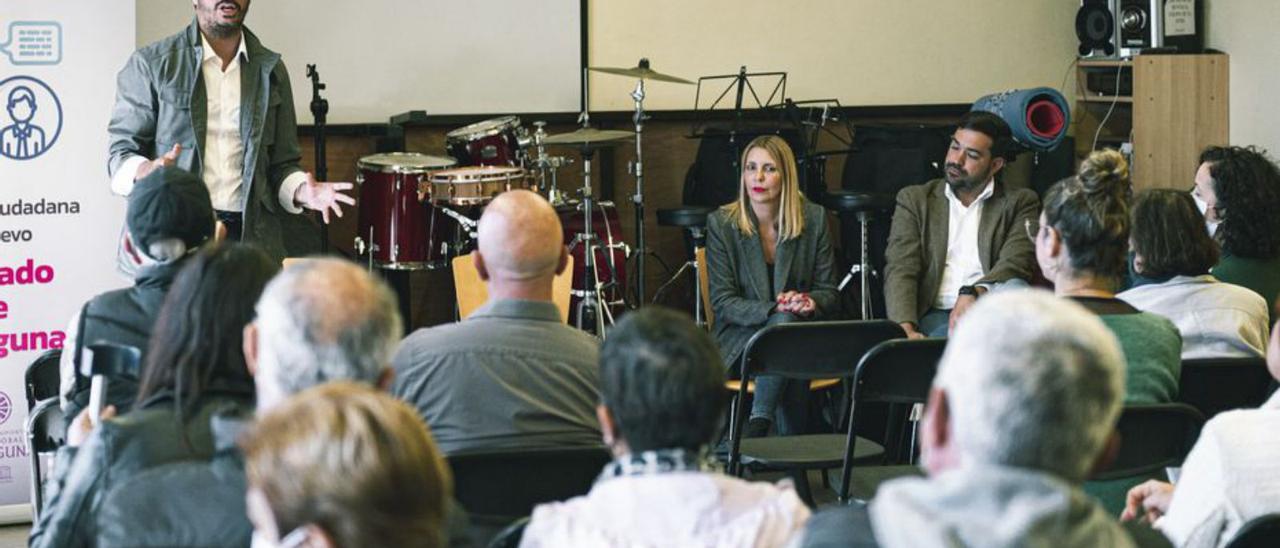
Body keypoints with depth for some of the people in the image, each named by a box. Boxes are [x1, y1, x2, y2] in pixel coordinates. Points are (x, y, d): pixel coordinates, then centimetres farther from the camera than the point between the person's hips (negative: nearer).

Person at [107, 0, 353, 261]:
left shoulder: (271, 70, 13)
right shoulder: (151, 64, 2)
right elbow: (121, 151, 2)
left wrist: (301, 191, -6)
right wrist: (146, 172, -21)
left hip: (251, 238, 3)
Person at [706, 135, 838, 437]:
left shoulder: (814, 218, 4)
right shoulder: (721, 223, 0)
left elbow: (829, 292, 8)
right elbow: (722, 302, -5)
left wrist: (810, 302, -17)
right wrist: (774, 309, -21)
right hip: (741, 340, -1)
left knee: (786, 321, -35)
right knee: (784, 321, -34)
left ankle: (756, 428, -39)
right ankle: (791, 443, -35)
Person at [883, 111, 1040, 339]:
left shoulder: (1019, 202, 14)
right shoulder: (914, 199, 17)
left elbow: (1016, 262, -4)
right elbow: (900, 271, 4)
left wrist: (972, 293, -25)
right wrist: (906, 329, -16)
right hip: (935, 316, -2)